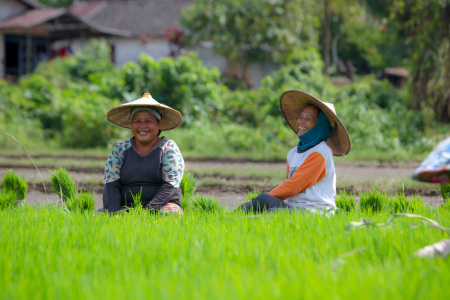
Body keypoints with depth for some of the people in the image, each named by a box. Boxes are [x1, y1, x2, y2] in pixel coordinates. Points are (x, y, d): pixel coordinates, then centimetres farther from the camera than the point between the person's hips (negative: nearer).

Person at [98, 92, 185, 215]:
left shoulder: (168, 148, 3)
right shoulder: (120, 149, 11)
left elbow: (169, 186, -8)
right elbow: (111, 185, 2)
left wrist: (149, 211, -23)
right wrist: (113, 213, -17)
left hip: (162, 205, -2)